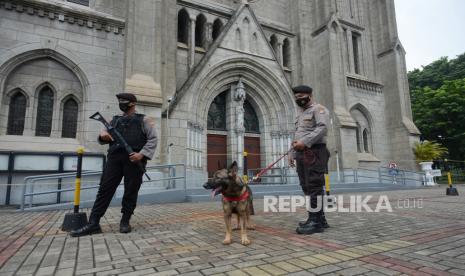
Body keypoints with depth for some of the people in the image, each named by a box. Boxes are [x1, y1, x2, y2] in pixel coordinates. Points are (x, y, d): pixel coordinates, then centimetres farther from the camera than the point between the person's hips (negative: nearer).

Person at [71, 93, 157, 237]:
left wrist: (142, 154, -14)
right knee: (105, 189, -1)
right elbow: (103, 140, 24)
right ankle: (93, 224, 1)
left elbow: (153, 139, 0)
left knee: (131, 191, 0)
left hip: (134, 159, -4)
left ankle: (125, 221, 13)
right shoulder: (115, 120, 24)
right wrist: (103, 134, 0)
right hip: (114, 158, 4)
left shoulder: (143, 120, 10)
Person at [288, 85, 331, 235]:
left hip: (314, 153, -9)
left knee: (314, 186, -9)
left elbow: (322, 128, -18)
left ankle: (315, 221, -5)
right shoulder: (301, 114, 26)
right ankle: (320, 219, 18)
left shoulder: (319, 109, -2)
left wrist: (305, 142, -25)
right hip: (302, 154, 9)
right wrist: (292, 153, 18)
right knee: (307, 187, 9)